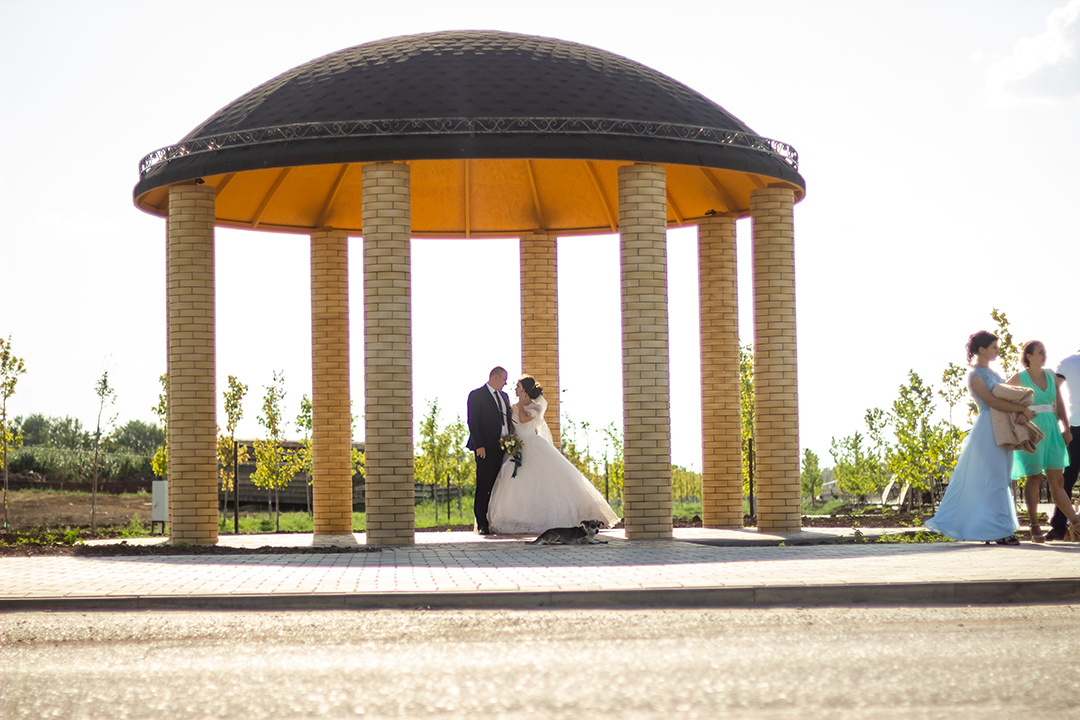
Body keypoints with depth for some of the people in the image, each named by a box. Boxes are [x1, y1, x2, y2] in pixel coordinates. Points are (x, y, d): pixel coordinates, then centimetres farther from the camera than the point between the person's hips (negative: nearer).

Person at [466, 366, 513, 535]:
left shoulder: (504, 396, 19)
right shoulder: (477, 395, -2)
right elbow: (472, 422, -9)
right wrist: (479, 445, -16)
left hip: (504, 447, 6)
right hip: (486, 448, -6)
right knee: (484, 486, -5)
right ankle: (482, 524, -2)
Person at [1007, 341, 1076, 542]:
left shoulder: (1050, 376, 12)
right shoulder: (1019, 378, -2)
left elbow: (1059, 404, 14)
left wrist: (1067, 428, 8)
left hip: (1051, 431, 4)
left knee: (1057, 480, 1)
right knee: (1034, 478, 0)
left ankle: (1075, 524, -5)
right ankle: (1035, 528, 5)